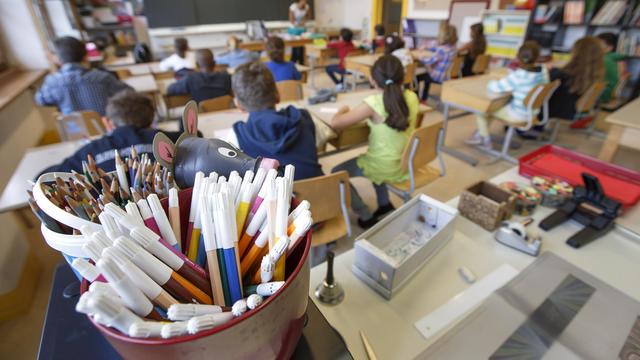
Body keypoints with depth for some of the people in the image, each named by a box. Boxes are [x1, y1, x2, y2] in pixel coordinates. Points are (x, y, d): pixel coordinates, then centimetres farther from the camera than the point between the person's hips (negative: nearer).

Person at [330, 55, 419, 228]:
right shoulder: (412, 97, -6)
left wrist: (343, 110, 2)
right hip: (406, 163, 7)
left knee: (336, 173, 15)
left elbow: (335, 123, -18)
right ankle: (384, 203, 36)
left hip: (385, 168, -6)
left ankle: (366, 217, 17)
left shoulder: (374, 103, -23)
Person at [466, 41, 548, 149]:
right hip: (533, 111, 8)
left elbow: (493, 87, -23)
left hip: (518, 115, -8)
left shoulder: (518, 76, -29)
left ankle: (486, 141, 17)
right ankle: (481, 133, 30)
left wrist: (493, 81, -1)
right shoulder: (543, 70, -5)